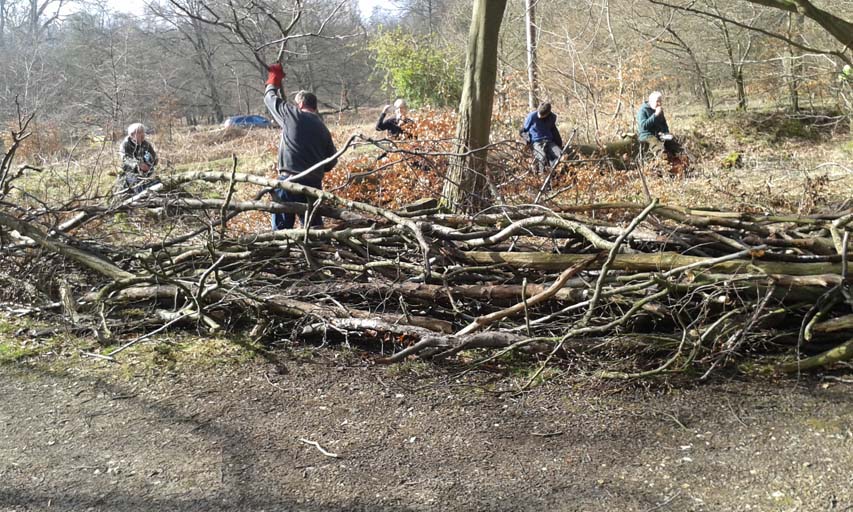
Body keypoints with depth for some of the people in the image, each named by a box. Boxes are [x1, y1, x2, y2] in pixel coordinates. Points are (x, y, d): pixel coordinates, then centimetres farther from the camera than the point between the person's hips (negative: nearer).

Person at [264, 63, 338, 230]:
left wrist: (274, 79, 32)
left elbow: (270, 98, 15)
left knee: (282, 226, -1)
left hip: (290, 180, -5)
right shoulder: (323, 129, 13)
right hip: (314, 183, 5)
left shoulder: (292, 114, 0)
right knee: (314, 225, 10)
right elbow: (332, 160, 16)